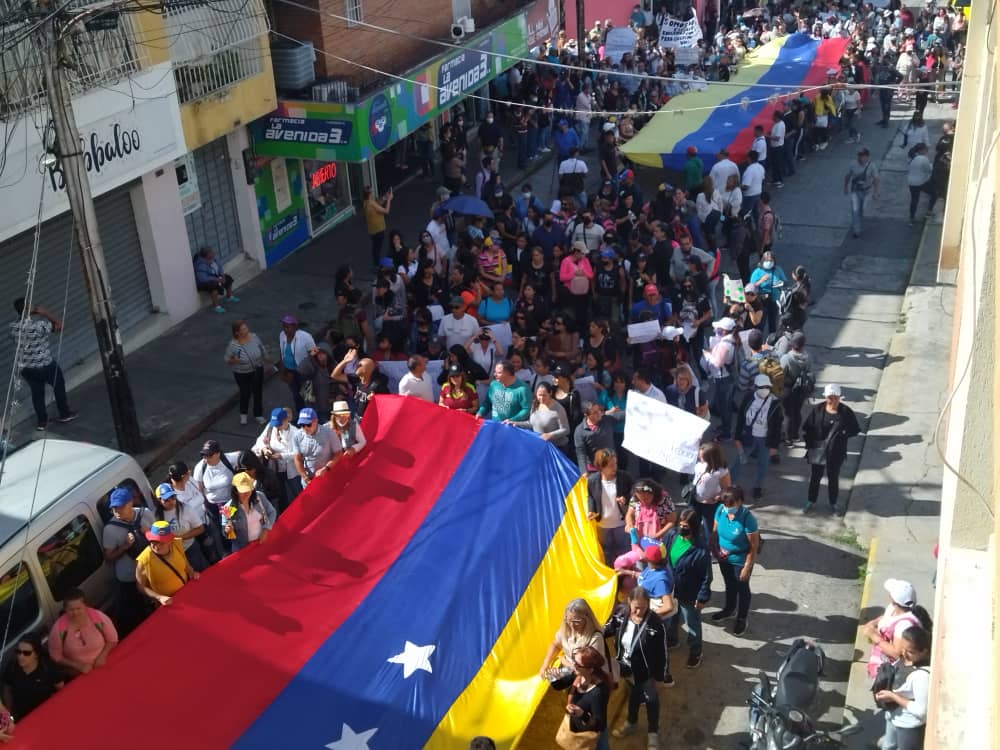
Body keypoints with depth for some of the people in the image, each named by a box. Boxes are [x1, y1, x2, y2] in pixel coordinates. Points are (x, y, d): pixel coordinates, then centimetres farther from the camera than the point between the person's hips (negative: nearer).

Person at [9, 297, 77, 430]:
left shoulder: (13, 327, -9)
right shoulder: (39, 326, -27)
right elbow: (59, 325, -14)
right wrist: (45, 313, -16)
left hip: (25, 368, 5)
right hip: (45, 365, -5)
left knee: (36, 392, 21)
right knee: (59, 386, 20)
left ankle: (42, 421, 32)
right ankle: (65, 414, 36)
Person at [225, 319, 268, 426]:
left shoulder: (254, 337, -16)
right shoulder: (232, 345, -25)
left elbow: (262, 349, 2)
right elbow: (227, 359, -13)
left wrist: (266, 359, 14)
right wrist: (233, 360, -33)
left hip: (257, 371, 2)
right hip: (242, 374, -2)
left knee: (258, 393, 15)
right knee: (245, 393, 15)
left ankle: (258, 415, 36)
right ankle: (243, 414, 43)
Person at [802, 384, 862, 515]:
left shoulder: (846, 412, -11)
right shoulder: (817, 409, -9)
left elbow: (855, 430, -4)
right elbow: (806, 428, -2)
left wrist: (843, 433, -21)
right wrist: (810, 443, -9)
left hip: (836, 453, 0)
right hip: (817, 451, 1)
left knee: (833, 478, 15)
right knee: (815, 477, 14)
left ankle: (833, 504, 32)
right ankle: (811, 502, 32)